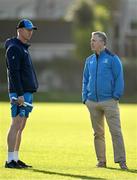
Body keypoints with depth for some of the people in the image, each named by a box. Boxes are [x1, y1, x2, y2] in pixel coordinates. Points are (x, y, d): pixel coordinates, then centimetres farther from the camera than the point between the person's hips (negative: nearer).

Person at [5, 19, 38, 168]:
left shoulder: (24, 48, 20)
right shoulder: (13, 48, -10)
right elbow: (14, 73, -18)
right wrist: (19, 94, -23)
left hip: (27, 93, 10)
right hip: (19, 94, -10)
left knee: (20, 127, 9)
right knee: (16, 125, -11)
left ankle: (15, 159, 11)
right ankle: (10, 160, -12)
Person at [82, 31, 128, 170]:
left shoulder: (112, 59, -3)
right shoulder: (89, 60, 13)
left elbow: (119, 79, -4)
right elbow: (85, 80, 19)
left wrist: (116, 96, -10)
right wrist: (85, 97, 8)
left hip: (109, 101, -5)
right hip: (93, 102, 5)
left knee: (115, 131, -9)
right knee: (98, 133, 9)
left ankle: (121, 161, -10)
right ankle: (101, 161, 16)